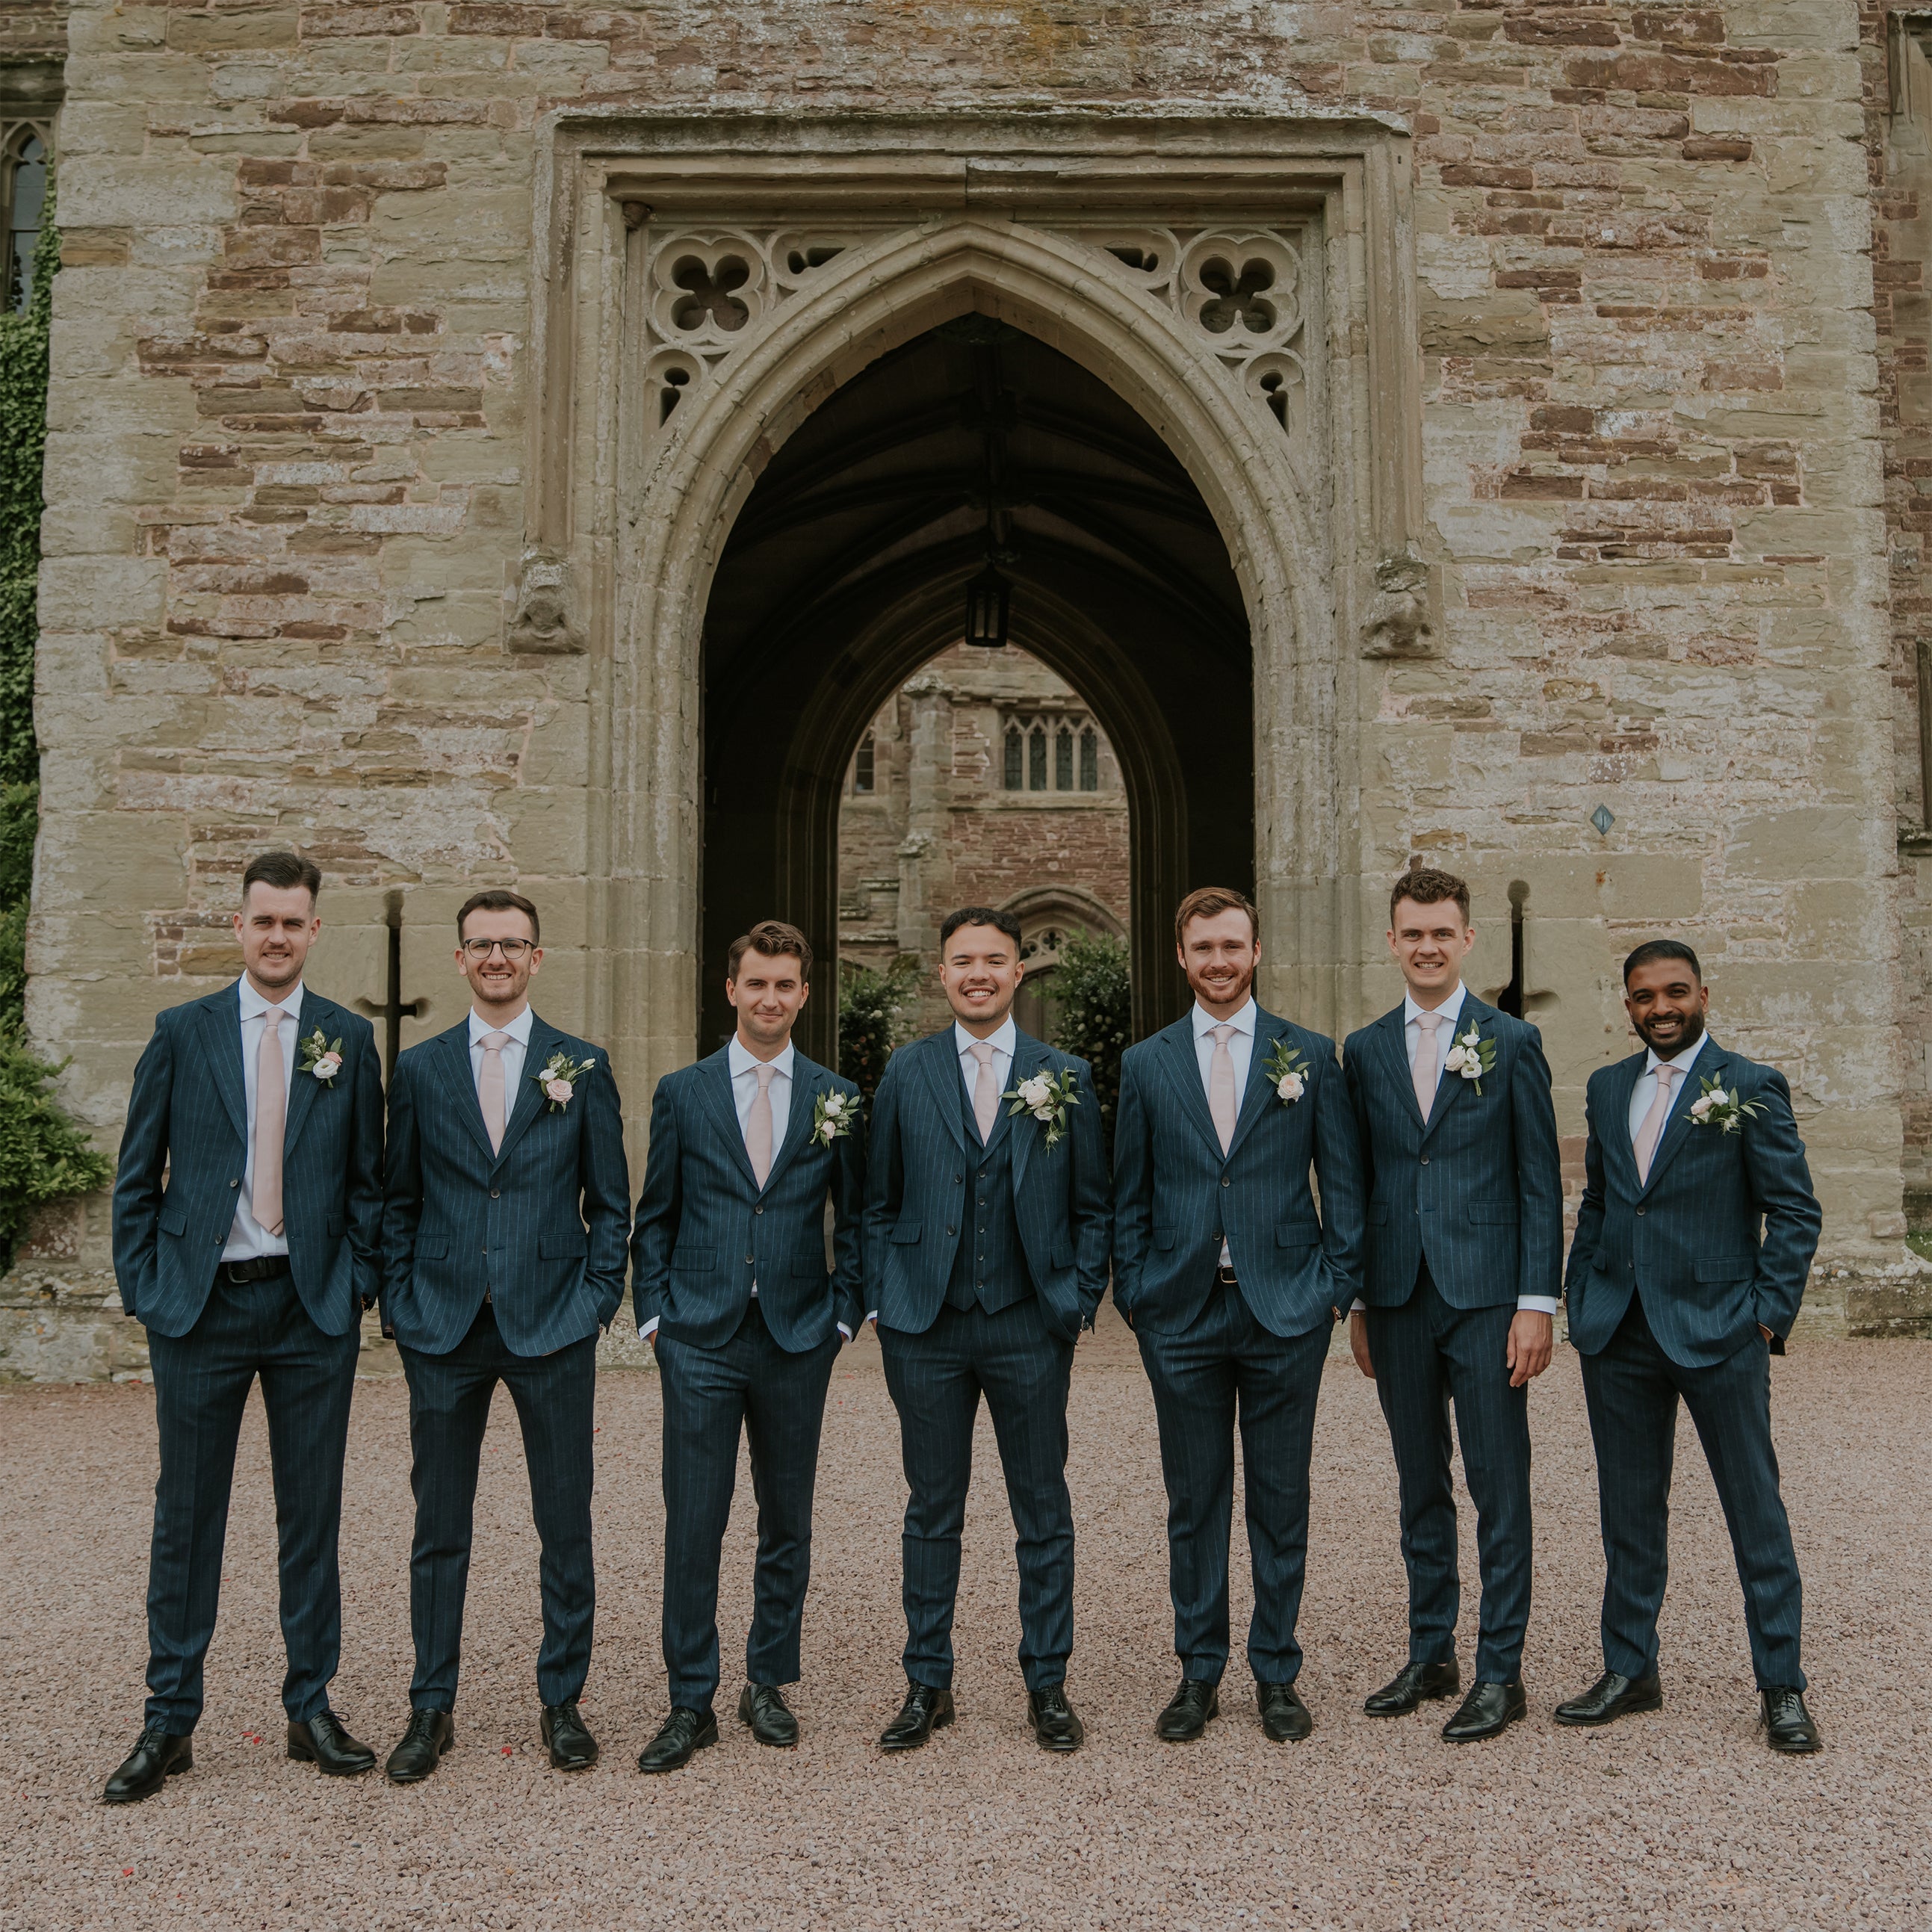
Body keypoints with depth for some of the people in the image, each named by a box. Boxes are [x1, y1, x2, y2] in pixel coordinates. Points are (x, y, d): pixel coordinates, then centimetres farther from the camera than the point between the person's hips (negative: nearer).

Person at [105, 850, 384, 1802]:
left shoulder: (348, 1039, 5)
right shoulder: (182, 1033, 3)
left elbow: (369, 1179, 8)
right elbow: (136, 1177, 6)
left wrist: (358, 1283, -1)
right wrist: (143, 1289, -1)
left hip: (313, 1307, 1)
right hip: (200, 1305, 0)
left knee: (313, 1512, 8)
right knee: (187, 1517, 7)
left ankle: (311, 1709, 20)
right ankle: (169, 1723, 18)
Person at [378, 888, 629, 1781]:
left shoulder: (582, 1067, 4)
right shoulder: (419, 1069, 7)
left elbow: (610, 1201, 6)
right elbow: (399, 1201, 9)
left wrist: (596, 1300, -3)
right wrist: (402, 1306, 1)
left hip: (551, 1328, -1)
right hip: (444, 1332, 1)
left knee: (566, 1527, 6)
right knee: (439, 1530, 8)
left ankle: (563, 1702, 21)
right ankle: (431, 1710, 21)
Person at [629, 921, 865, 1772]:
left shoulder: (837, 1098, 5)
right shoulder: (681, 1093, 5)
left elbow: (856, 1218, 10)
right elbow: (654, 1218, 9)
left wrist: (842, 1313, 2)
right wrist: (654, 1312, 1)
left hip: (798, 1339, 1)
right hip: (701, 1340, -1)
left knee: (787, 1523, 10)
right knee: (691, 1525, -1)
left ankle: (767, 1684, 25)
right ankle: (691, 1703, 11)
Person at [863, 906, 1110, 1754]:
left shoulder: (1065, 1076, 4)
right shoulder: (905, 1072, 5)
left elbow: (1093, 1206, 7)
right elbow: (879, 1201, 9)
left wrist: (1080, 1303, -1)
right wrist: (881, 1302, 1)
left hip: (1030, 1328, 0)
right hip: (927, 1328, 0)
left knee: (1044, 1514, 8)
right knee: (932, 1511, 9)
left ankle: (1047, 1684, 21)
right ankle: (928, 1684, 21)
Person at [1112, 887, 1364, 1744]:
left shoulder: (1310, 1055, 4)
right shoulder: (1145, 1064, 7)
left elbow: (1344, 1181, 5)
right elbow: (1129, 1195, 9)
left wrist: (1338, 1285, -2)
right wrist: (1132, 1294, 2)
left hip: (1284, 1310, -1)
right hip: (1180, 1314, 1)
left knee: (1281, 1501, 7)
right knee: (1193, 1502, 8)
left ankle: (1276, 1673, 20)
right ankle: (1199, 1673, 20)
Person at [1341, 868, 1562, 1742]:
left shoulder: (1512, 1042, 0)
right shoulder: (1365, 1050, 9)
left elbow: (1540, 1182, -3)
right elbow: (1357, 1183, 11)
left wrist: (1537, 1302, -9)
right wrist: (1357, 1301, 8)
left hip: (1486, 1297, -3)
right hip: (1398, 1300, 3)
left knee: (1498, 1490, 1)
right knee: (1420, 1490, 12)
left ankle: (1500, 1671, 11)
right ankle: (1430, 1655, 24)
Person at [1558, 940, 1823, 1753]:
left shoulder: (1751, 1087, -3)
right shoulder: (1607, 1088, 11)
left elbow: (1795, 1210, -4)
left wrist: (1769, 1313, -10)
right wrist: (1580, 1301, 8)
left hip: (1717, 1330, -4)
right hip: (1619, 1332, 5)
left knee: (1756, 1511, 3)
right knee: (1629, 1509, 12)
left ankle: (1782, 1687, 14)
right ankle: (1630, 1670, 24)